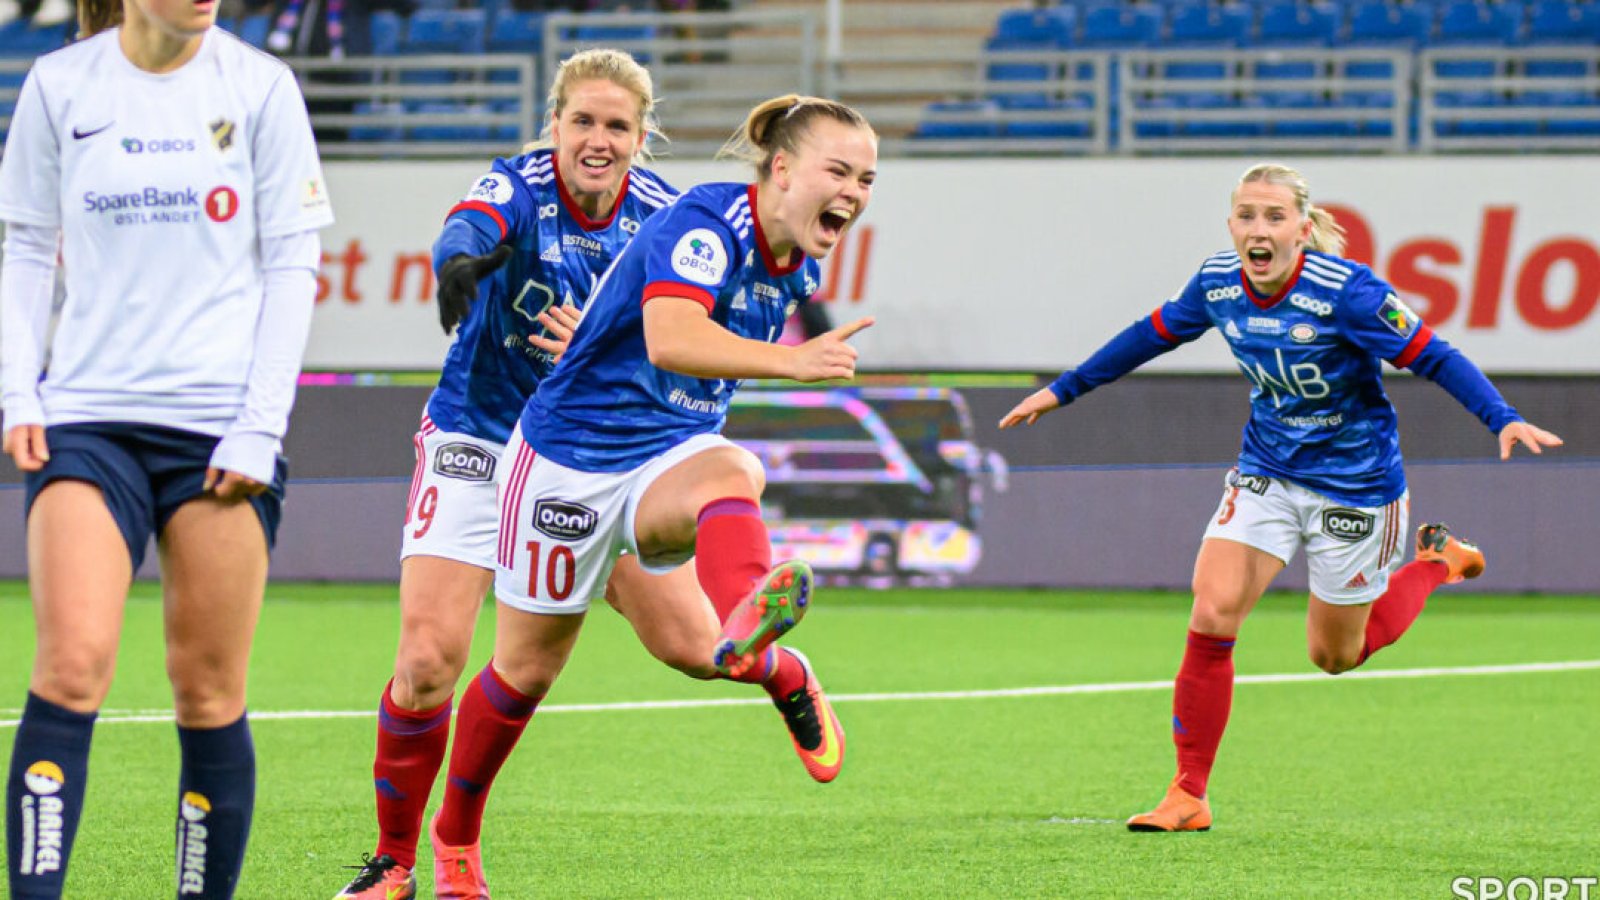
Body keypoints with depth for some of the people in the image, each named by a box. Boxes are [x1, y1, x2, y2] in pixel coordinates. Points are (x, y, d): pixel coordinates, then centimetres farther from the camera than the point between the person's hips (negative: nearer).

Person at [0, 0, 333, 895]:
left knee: (208, 691, 2)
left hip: (222, 429, 0)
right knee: (72, 665, -15)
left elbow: (292, 264, 3)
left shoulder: (261, 88, 2)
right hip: (87, 415, 0)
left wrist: (261, 426, -4)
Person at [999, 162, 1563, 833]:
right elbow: (1152, 335, 10)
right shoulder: (1216, 284, -9)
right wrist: (1062, 391, 17)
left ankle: (1438, 560, 38)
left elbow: (1432, 357, -20)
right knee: (1211, 615, -15)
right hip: (1266, 475, 4)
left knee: (1335, 655, 10)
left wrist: (1503, 420, -33)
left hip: (1353, 486, -4)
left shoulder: (1346, 291, -25)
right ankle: (1189, 795, -4)